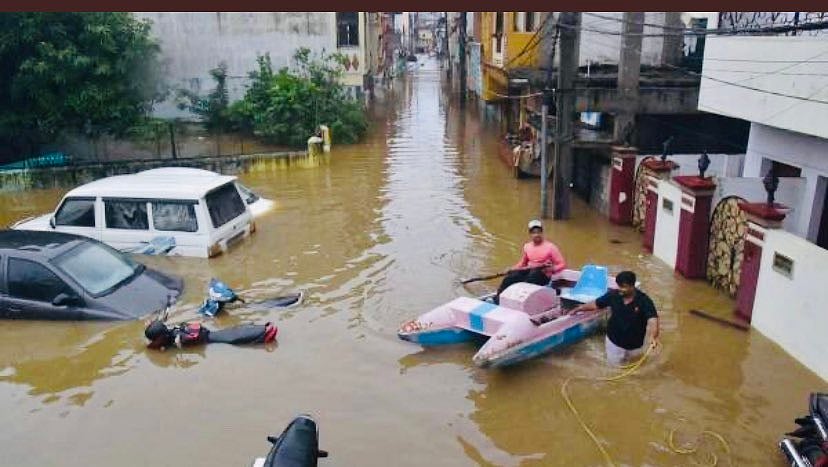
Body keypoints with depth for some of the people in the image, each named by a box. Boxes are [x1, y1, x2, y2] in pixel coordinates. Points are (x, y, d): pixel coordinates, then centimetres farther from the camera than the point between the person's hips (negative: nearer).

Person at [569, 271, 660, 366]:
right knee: (615, 363, 17)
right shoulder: (613, 295, -18)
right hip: (614, 340, 1)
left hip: (634, 343, -1)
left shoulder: (644, 301, -26)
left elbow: (652, 319, -38)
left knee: (630, 359, 26)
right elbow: (596, 304, -5)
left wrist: (653, 336, -55)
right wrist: (578, 308, -10)